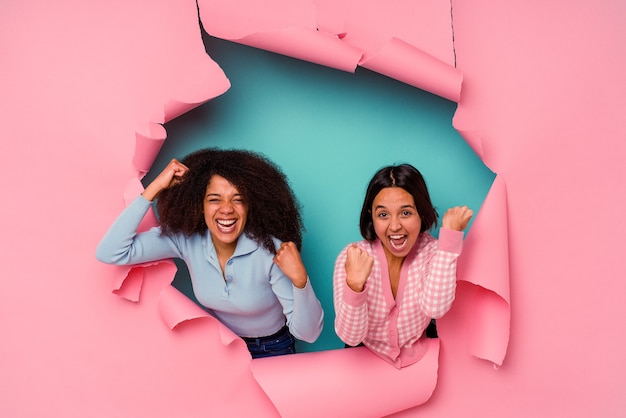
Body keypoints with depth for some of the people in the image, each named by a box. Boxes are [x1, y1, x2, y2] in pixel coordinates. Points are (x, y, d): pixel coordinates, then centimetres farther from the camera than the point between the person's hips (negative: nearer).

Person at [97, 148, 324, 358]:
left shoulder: (271, 251, -30)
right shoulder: (185, 238, -20)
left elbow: (308, 334, -27)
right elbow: (109, 253, -28)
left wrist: (299, 279, -46)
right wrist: (155, 187, -30)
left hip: (271, 354, -2)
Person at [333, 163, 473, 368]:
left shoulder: (433, 251, -11)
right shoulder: (352, 257, -15)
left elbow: (435, 308, -28)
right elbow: (350, 337, -21)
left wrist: (451, 233, -27)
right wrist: (354, 284, -39)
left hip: (417, 359, 1)